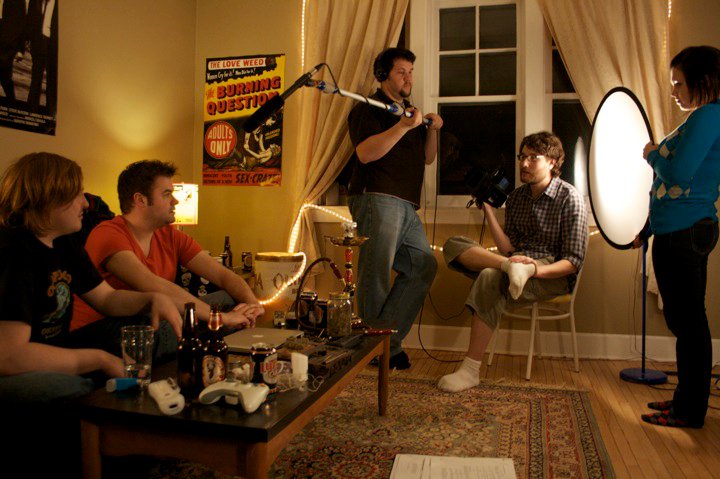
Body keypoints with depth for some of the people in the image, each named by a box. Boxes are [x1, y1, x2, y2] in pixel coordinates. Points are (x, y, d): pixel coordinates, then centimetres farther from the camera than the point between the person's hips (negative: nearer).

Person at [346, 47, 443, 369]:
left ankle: (390, 344, 8)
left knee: (424, 266, 4)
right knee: (377, 275, -7)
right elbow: (364, 153, -16)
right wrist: (402, 127, -21)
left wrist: (432, 130, 7)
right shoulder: (367, 110, 1)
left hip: (406, 207, 8)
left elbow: (427, 158, 25)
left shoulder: (410, 112, 27)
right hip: (377, 200, -8)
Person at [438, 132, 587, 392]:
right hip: (517, 260, 6)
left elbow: (574, 261, -10)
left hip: (554, 274, -6)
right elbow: (508, 249, 3)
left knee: (491, 278, -35)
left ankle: (471, 370, -30)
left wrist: (537, 270, -29)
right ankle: (513, 268, -32)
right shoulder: (516, 197, 12)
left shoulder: (569, 198, -5)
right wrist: (488, 211, -4)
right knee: (454, 245, -10)